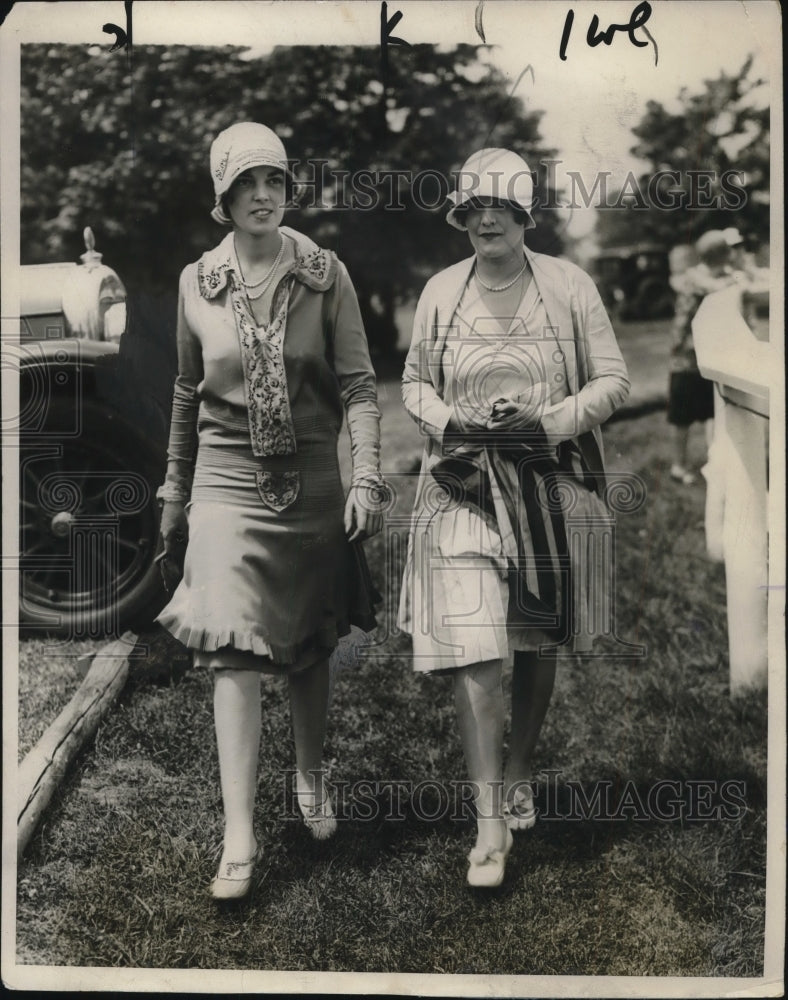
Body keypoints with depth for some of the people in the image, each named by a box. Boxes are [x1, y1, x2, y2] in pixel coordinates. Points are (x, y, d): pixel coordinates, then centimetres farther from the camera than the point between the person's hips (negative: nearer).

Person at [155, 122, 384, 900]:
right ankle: (238, 841, -7)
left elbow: (358, 385, -5)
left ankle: (310, 781, 36)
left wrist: (367, 480, -16)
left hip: (311, 480, 0)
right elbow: (187, 394, 10)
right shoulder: (198, 283, 2)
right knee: (232, 650, -9)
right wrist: (175, 493, 14)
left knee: (309, 646, 12)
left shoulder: (325, 275, -2)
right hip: (228, 480, 0)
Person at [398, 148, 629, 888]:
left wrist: (544, 419, -15)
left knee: (535, 643, 13)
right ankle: (490, 824, -3)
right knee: (473, 653, -9)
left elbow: (612, 380, 0)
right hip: (463, 489, 0)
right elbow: (415, 382, 12)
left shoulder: (568, 287, -2)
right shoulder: (442, 291, 3)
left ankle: (519, 776, 35)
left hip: (549, 486, 0)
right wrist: (447, 419, -9)